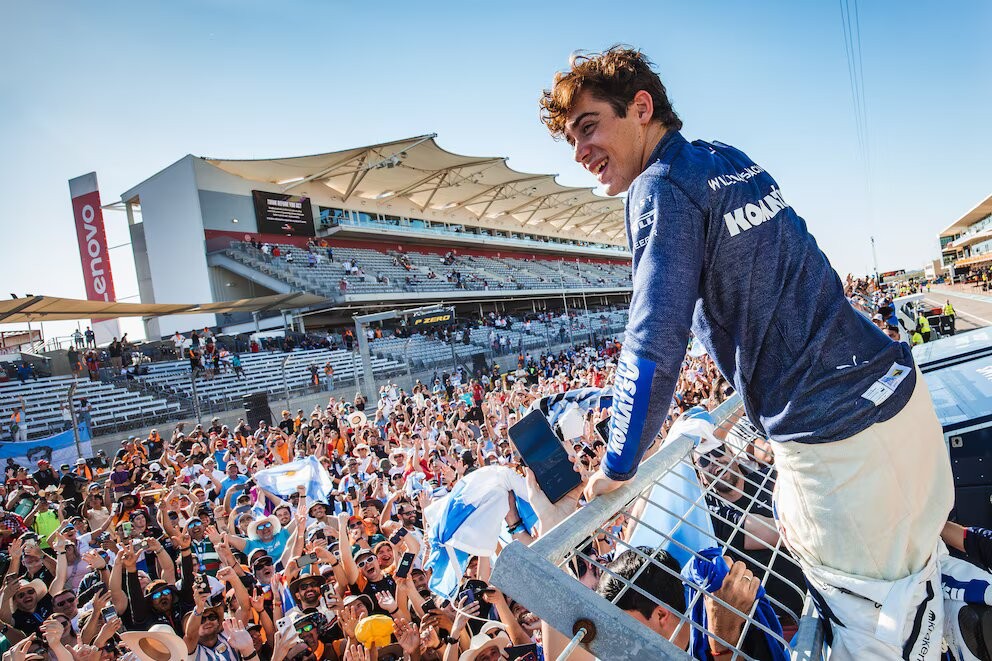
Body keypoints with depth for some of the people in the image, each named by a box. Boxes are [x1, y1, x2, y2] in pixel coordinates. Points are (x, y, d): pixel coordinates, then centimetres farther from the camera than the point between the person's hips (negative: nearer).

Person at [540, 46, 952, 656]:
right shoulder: (736, 160, 11)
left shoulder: (663, 187, -16)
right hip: (900, 384, 9)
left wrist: (616, 469, -9)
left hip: (839, 443, -9)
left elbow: (653, 350, -23)